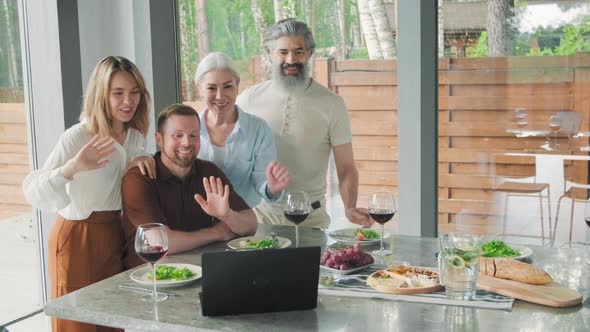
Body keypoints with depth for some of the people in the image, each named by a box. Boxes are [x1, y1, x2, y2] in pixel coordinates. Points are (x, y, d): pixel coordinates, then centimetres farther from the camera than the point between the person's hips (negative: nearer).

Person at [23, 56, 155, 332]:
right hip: (76, 239, -6)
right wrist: (72, 167, -45)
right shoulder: (77, 137, -17)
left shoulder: (136, 136, 4)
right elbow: (34, 193, -25)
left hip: (116, 237, 6)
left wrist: (138, 163, -6)